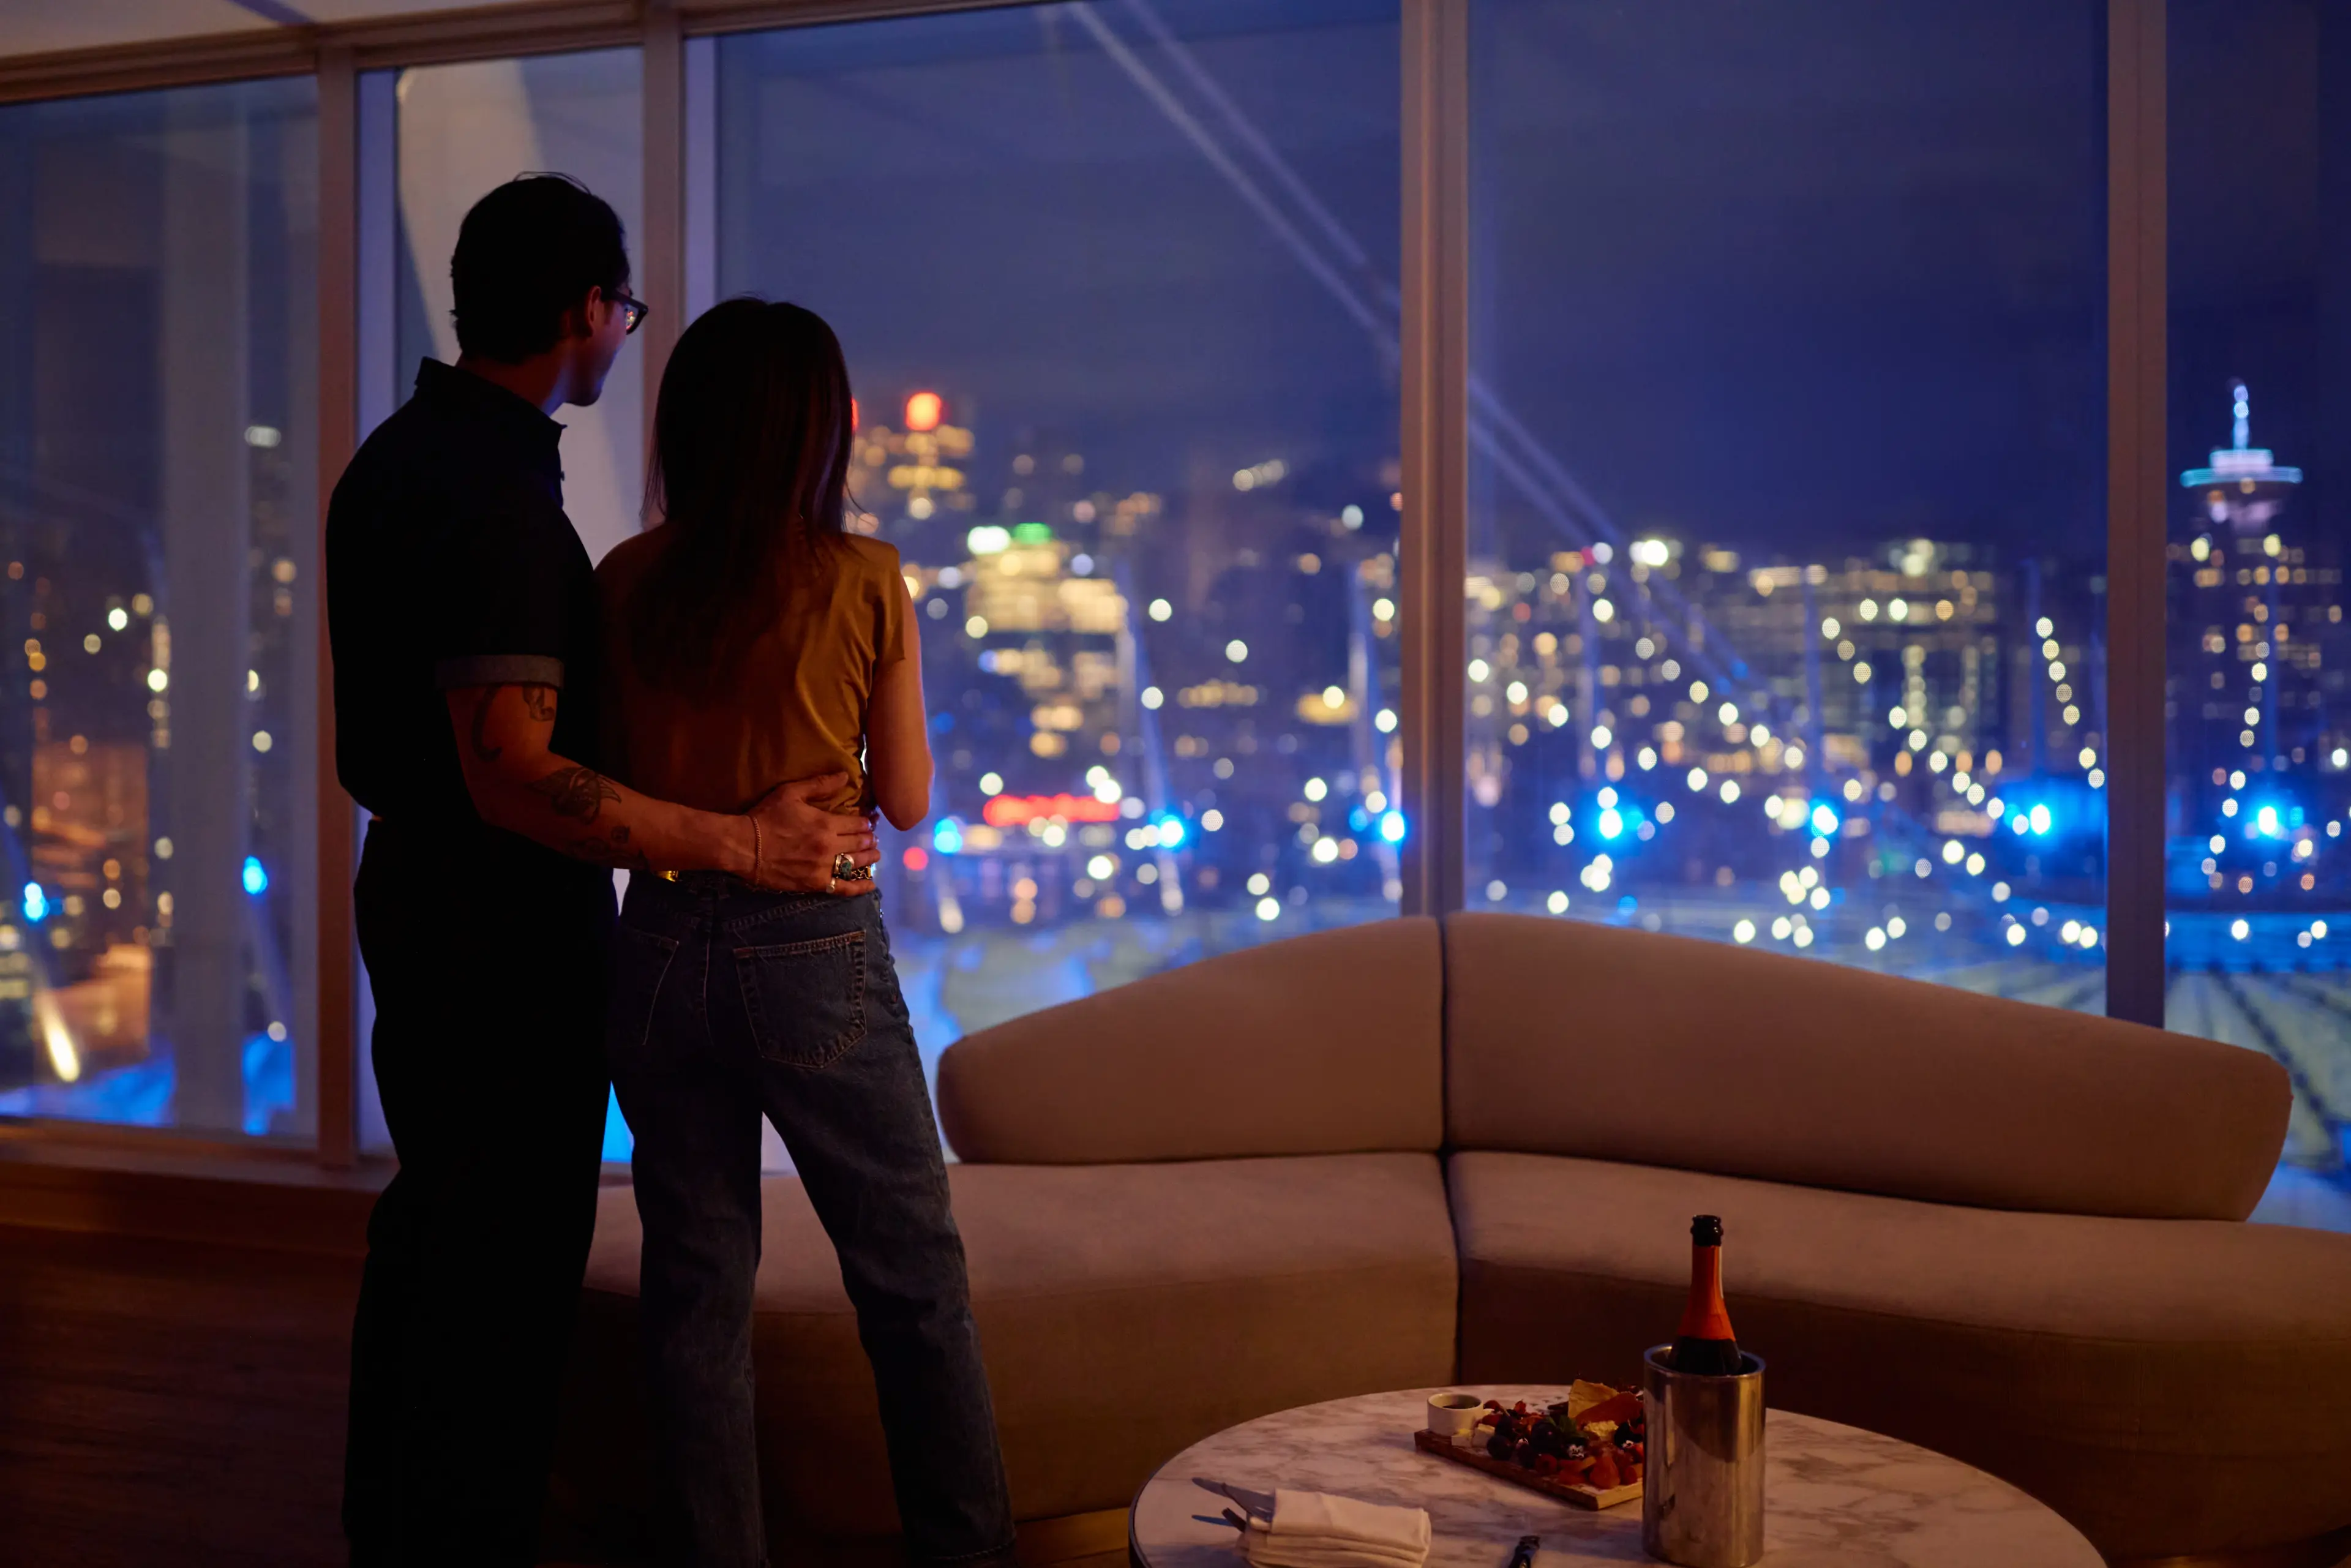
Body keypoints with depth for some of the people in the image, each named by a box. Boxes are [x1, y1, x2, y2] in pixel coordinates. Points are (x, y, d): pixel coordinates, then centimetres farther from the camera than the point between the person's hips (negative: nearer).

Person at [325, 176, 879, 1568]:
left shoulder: (398, 455, 9)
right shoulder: (498, 499, -23)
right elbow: (514, 779, -28)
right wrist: (743, 843, -26)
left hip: (412, 883, 11)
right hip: (507, 926, -11)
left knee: (431, 1218, 21)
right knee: (511, 1258, -1)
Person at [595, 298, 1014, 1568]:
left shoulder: (624, 582, 0)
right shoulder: (863, 581, -7)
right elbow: (907, 798, 0)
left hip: (664, 947, 3)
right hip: (813, 951, -3)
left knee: (694, 1282, 13)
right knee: (913, 1278, 10)